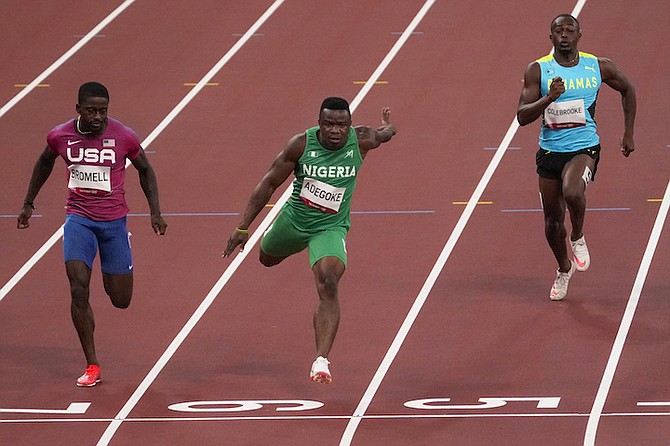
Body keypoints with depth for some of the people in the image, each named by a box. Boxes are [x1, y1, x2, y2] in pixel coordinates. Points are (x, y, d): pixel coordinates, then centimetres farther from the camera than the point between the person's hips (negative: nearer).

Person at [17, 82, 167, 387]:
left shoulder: (124, 137, -12)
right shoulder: (60, 136, -8)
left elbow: (145, 169, 5)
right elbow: (45, 162, 14)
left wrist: (155, 212, 0)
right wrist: (28, 203, 19)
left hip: (114, 220, 0)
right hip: (78, 219, 0)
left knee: (121, 300, 7)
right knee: (78, 288, -17)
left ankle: (111, 275, 47)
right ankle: (92, 367, -9)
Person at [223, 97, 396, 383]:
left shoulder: (361, 140, -19)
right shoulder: (301, 144, -20)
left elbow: (385, 133, 8)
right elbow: (270, 183, -10)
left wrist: (386, 127, 34)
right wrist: (242, 227, -11)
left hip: (330, 229, -2)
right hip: (294, 219, 2)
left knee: (329, 285, -26)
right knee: (267, 259, 31)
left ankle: (321, 360, -32)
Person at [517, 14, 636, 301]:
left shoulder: (599, 67, -3)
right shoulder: (538, 70, -6)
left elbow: (627, 90, 16)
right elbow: (522, 116, -12)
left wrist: (628, 134, 14)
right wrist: (549, 98, -29)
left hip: (584, 148, -2)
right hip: (549, 150, 2)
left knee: (572, 193, -32)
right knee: (552, 220, 11)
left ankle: (578, 239, -1)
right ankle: (564, 269, 40)